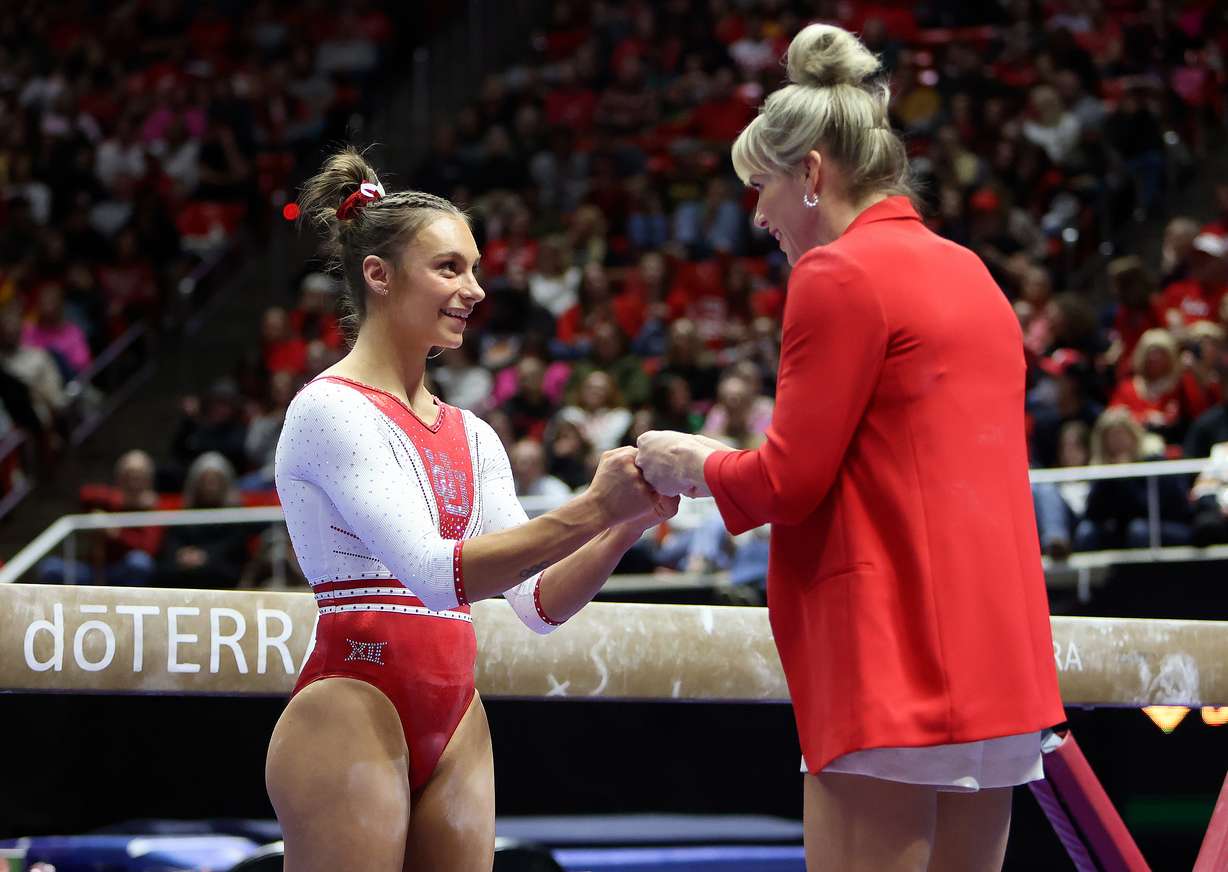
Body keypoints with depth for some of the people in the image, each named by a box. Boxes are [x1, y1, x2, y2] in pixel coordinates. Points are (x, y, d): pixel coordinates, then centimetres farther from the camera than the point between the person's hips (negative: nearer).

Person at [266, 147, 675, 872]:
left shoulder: (472, 437, 14)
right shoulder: (330, 410, -9)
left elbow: (540, 603, 8)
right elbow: (437, 572, -21)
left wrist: (628, 525, -8)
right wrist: (590, 510, -25)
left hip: (453, 728, 7)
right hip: (353, 713, -7)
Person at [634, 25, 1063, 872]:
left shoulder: (839, 274, -8)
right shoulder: (969, 271, 18)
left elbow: (790, 481, -10)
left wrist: (693, 466, 8)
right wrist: (729, 464, 22)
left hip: (892, 662, -9)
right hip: (998, 655, 9)